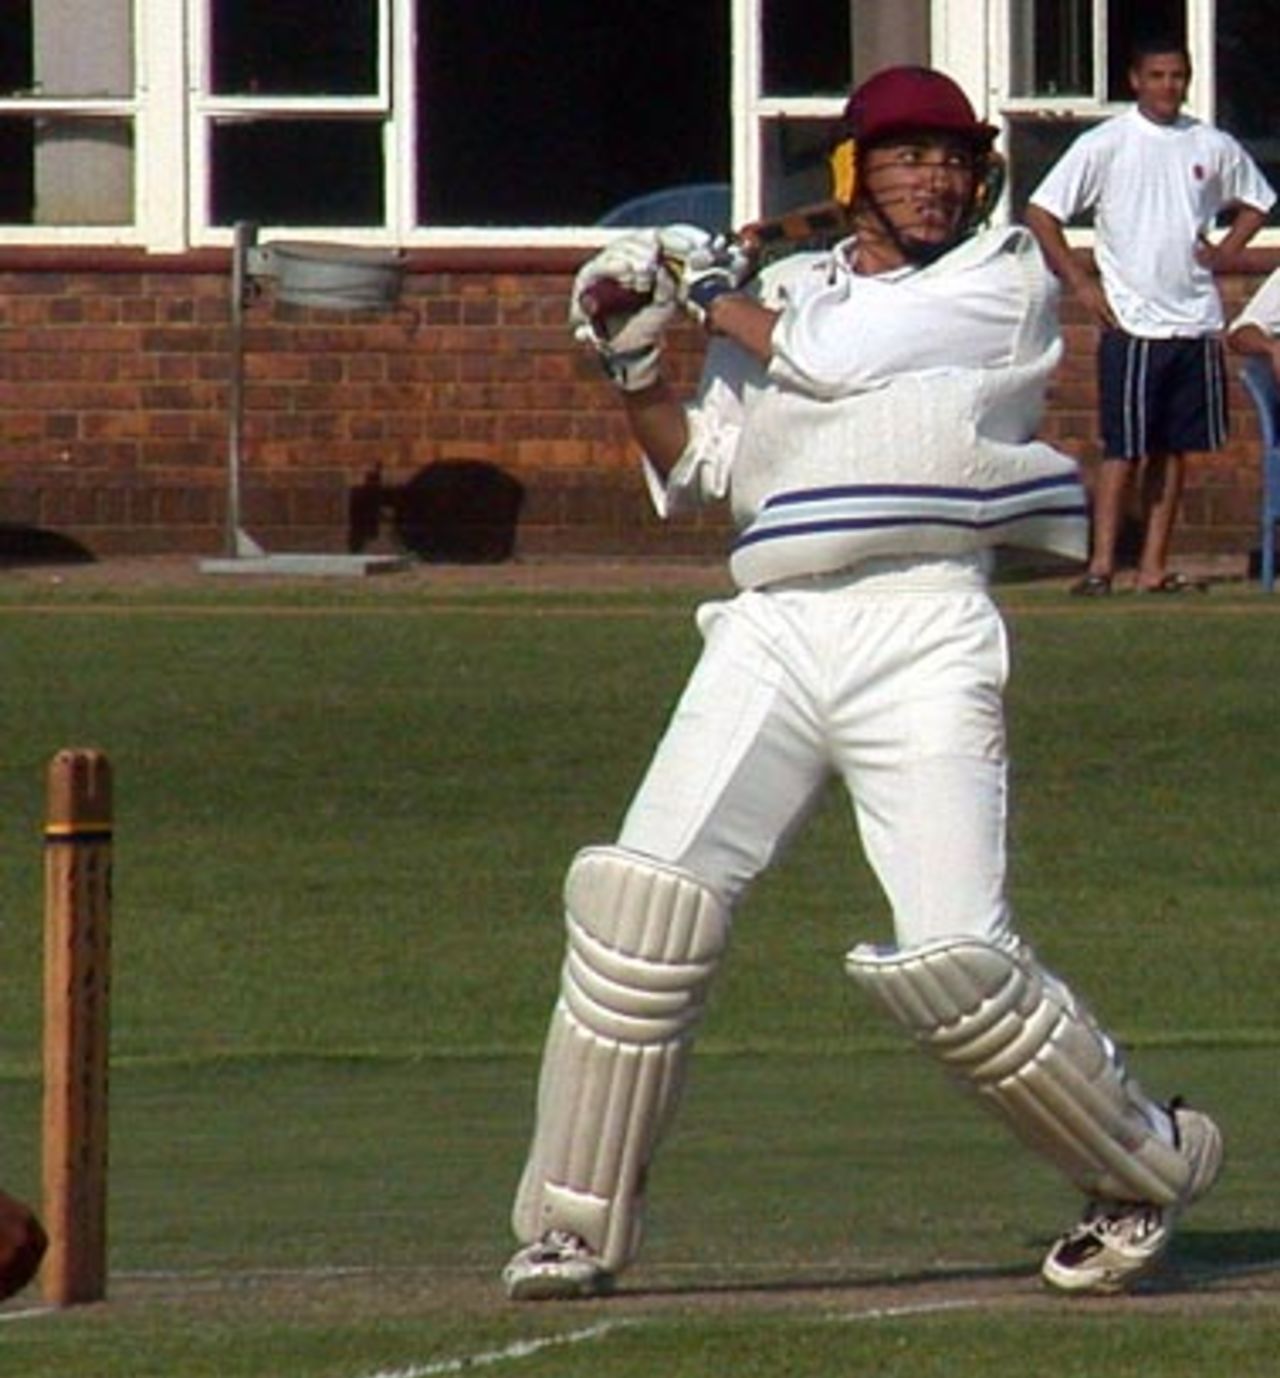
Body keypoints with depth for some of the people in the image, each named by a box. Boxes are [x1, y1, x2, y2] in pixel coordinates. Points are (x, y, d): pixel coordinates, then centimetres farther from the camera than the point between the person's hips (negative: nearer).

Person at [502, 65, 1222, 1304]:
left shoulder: (1009, 283, 6)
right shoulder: (785, 292, 20)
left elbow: (840, 355, -4)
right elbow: (694, 469, 21)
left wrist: (711, 294, 10)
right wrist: (633, 361, 6)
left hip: (920, 631, -4)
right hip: (770, 632, 4)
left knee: (950, 957, -13)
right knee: (640, 902, -11)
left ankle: (1146, 1164, 11)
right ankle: (575, 1228, -3)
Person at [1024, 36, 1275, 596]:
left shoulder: (1212, 146, 9)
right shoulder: (1105, 145, -4)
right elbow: (1041, 212, -3)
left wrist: (1224, 251, 8)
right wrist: (1080, 283, -8)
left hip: (1195, 320, 4)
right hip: (1131, 324, -4)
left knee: (1173, 449, 6)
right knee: (1124, 449, -7)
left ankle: (1154, 567, 10)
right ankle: (1101, 564, -5)